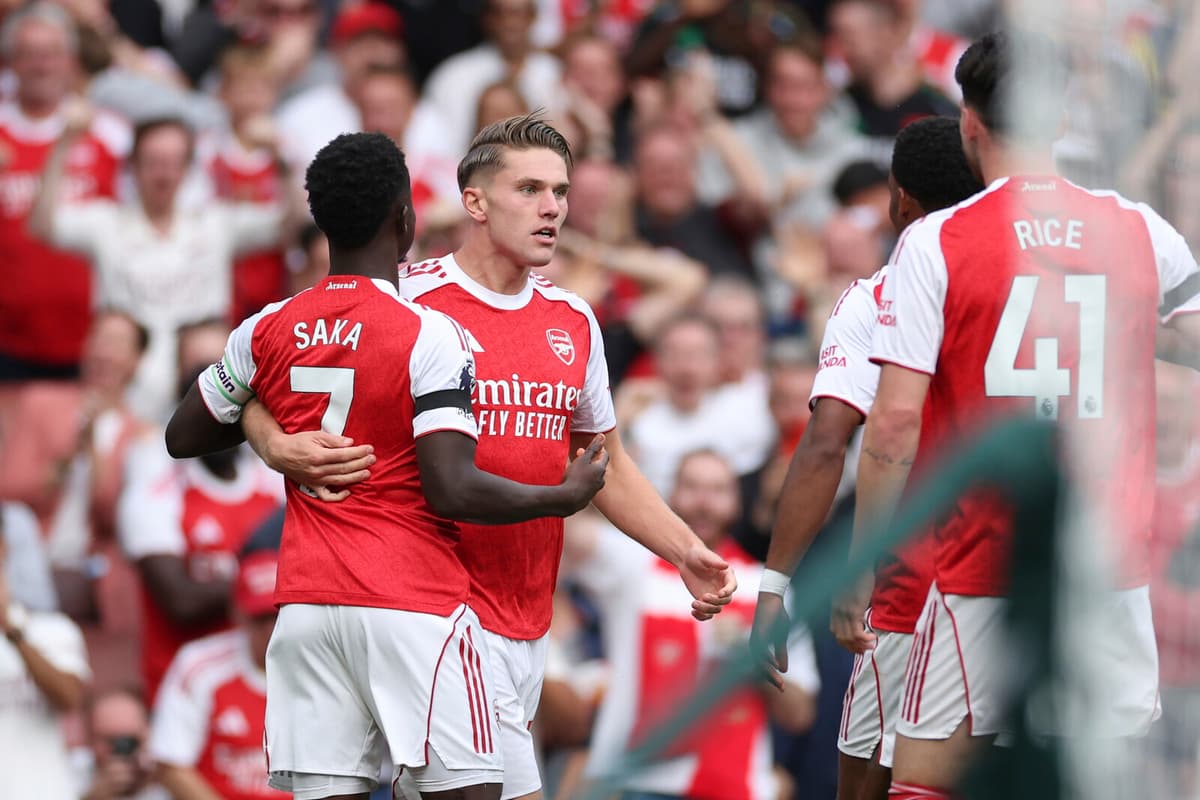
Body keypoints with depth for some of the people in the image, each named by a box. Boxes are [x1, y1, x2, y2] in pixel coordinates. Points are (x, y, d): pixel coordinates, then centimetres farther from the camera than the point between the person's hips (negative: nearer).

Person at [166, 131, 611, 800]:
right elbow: (451, 489, -16)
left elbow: (183, 437, 19)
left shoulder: (267, 331, 6)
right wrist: (566, 497, -3)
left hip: (306, 606, 5)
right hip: (415, 605, -5)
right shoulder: (429, 335, -10)